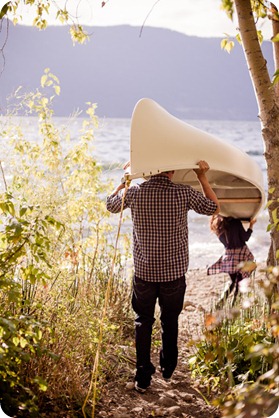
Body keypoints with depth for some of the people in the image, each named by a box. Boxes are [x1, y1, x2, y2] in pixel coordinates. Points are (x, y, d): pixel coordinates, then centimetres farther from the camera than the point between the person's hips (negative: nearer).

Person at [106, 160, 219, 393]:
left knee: (143, 323, 14)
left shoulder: (134, 193, -9)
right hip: (174, 272, 0)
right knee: (170, 321, 20)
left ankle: (143, 377, 15)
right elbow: (214, 208, 3)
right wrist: (203, 177, 8)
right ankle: (168, 367, 37)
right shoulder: (184, 193, -13)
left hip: (144, 271, 0)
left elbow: (111, 205, 13)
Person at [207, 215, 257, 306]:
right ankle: (234, 304, 3)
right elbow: (245, 238, -9)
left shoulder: (218, 226, 1)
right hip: (241, 253, -4)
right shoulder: (236, 222, -13)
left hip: (228, 255, 4)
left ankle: (221, 302, 1)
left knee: (233, 281, 14)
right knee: (239, 281, 7)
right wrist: (251, 224, -2)